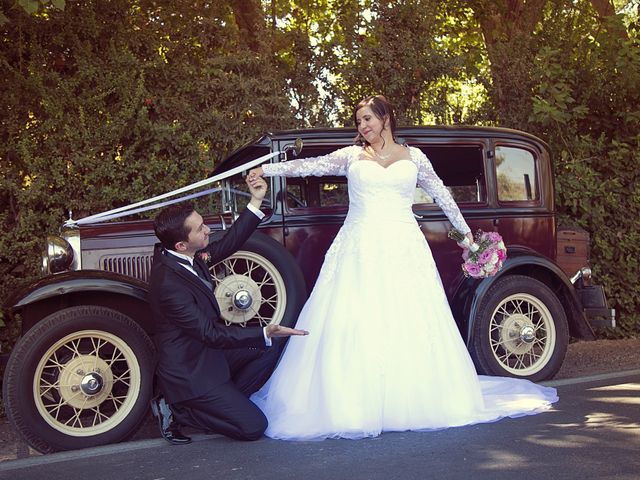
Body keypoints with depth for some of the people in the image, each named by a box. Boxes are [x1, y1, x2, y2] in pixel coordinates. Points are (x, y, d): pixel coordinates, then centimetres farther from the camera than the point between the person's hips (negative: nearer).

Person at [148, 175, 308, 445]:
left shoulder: (176, 254, -5)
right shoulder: (169, 283, -31)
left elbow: (226, 246, 7)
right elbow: (210, 333, -28)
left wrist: (256, 202, 1)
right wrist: (265, 334, -31)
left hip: (207, 352, 9)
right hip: (189, 372, -9)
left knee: (268, 352, 10)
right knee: (252, 426, -9)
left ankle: (226, 402, 8)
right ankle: (175, 410, 2)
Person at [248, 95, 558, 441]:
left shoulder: (413, 157, 13)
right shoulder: (350, 156, 12)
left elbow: (441, 194, 19)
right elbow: (309, 166, 6)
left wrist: (466, 231, 23)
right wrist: (266, 169, -3)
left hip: (402, 249, 1)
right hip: (360, 250, 0)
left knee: (409, 326, -2)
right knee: (354, 327, -7)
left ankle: (409, 403, 9)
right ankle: (354, 407, -3)